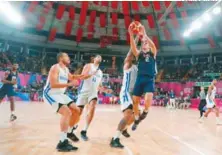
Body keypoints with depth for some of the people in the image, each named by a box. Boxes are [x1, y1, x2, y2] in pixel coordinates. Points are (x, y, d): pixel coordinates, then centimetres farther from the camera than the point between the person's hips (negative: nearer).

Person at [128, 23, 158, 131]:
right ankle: (137, 119, 25)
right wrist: (131, 35, -21)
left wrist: (144, 35, -22)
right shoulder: (139, 54, 13)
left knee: (148, 98, -23)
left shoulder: (152, 53, 10)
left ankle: (145, 111, 11)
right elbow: (133, 47, -7)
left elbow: (153, 46, -12)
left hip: (150, 79, -2)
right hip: (140, 78, 2)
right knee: (135, 100, 1)